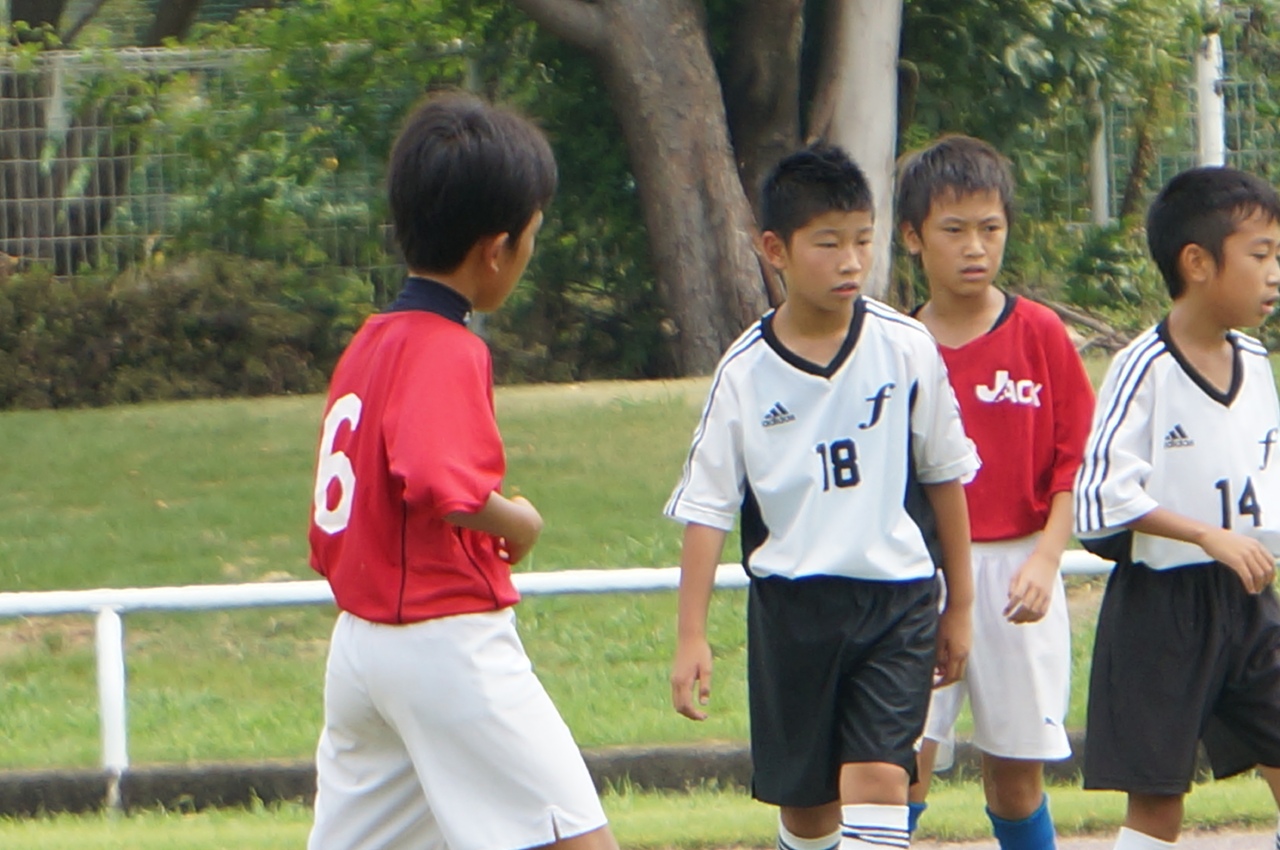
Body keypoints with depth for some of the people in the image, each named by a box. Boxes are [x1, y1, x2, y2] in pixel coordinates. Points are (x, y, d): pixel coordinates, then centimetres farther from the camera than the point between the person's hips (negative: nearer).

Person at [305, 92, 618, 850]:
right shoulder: (448, 353, -14)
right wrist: (517, 519, -14)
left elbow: (330, 538, 18)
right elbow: (439, 484, -31)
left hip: (360, 642, 9)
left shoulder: (367, 344, 12)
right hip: (451, 640, -9)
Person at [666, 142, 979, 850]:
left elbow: (945, 474, 8)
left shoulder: (906, 348, -3)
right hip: (789, 603, 1)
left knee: (878, 777, -15)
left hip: (897, 600, -1)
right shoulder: (746, 372, -5)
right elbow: (705, 509, -1)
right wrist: (692, 637, -6)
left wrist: (959, 604, 12)